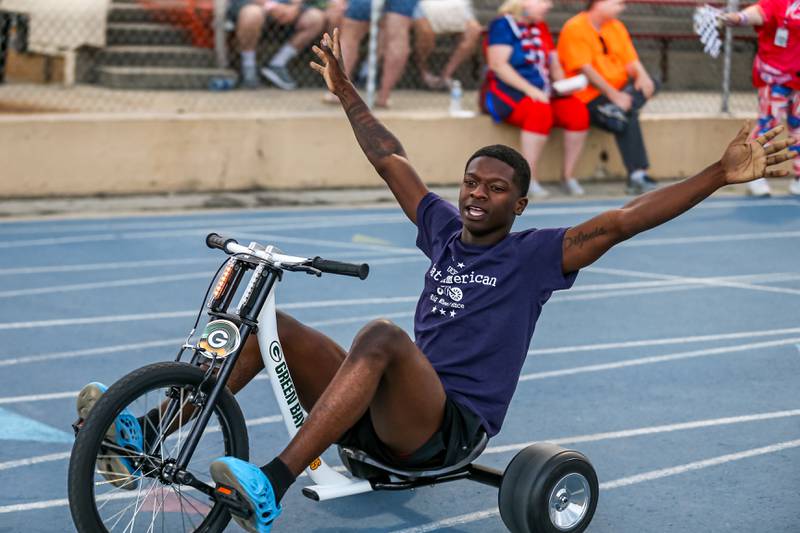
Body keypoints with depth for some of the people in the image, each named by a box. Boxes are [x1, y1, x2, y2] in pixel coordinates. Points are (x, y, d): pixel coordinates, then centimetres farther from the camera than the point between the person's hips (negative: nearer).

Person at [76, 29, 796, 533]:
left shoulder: (534, 255, 0)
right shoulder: (445, 230, 17)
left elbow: (620, 221, -11)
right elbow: (392, 161, 25)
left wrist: (722, 173, -20)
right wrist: (346, 93, 29)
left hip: (448, 428, -6)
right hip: (386, 415, 7)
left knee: (381, 336, -37)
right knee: (268, 322, -8)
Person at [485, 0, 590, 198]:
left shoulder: (541, 27, 17)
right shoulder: (503, 25, -5)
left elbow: (555, 66, 19)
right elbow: (497, 64, -17)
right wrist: (531, 90, -23)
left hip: (541, 93, 7)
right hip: (508, 91, -7)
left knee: (578, 111, -19)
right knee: (540, 111, -37)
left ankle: (568, 176, -11)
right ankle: (529, 180, -31)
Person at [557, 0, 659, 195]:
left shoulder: (616, 26, 13)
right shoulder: (575, 29, -10)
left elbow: (631, 61, 8)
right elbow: (586, 69, -18)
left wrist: (642, 76, -16)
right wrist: (613, 94, -24)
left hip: (619, 92, 8)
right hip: (589, 97, -8)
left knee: (650, 83, -17)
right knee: (628, 117, -32)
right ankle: (637, 176, -31)